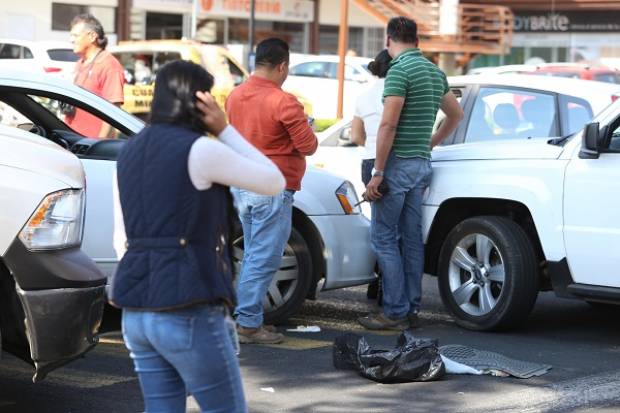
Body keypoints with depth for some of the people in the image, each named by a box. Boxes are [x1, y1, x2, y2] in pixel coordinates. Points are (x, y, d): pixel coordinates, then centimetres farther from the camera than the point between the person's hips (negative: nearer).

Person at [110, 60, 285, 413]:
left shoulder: (131, 152, 11)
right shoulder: (199, 150, -12)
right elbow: (275, 182, -2)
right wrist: (224, 130, -2)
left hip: (135, 312, 7)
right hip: (186, 314, -7)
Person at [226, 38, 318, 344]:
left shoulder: (235, 96, 7)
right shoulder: (283, 102, -17)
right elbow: (309, 146, -13)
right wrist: (303, 125, 6)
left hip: (241, 187, 8)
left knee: (253, 256, 16)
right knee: (264, 259, -4)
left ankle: (249, 319, 19)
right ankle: (248, 324, -4)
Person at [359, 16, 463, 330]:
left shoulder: (399, 70, -14)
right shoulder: (435, 72, 13)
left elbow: (388, 125, -19)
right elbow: (456, 114, 27)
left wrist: (377, 173, -16)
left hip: (398, 163, -8)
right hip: (421, 164, 8)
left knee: (383, 237, -4)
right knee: (411, 238, 10)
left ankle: (395, 313, -5)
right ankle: (411, 310, 13)